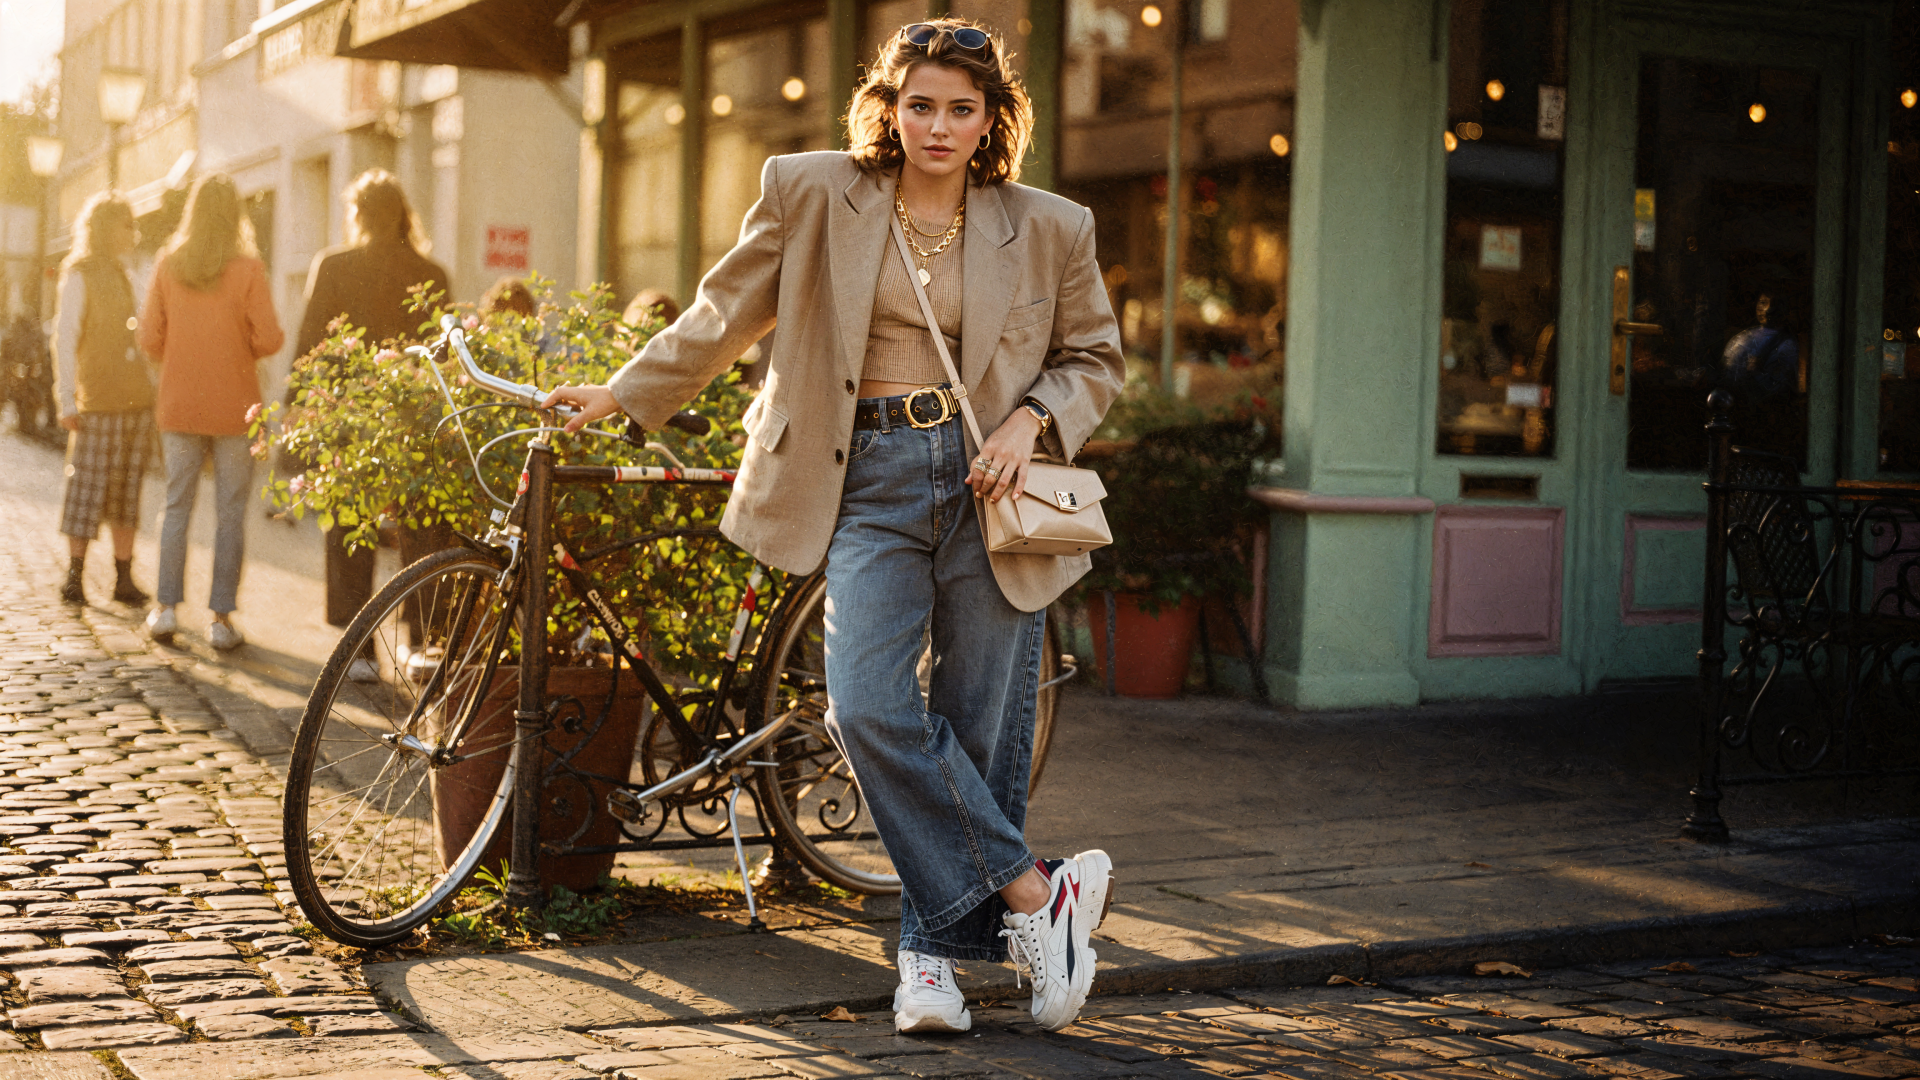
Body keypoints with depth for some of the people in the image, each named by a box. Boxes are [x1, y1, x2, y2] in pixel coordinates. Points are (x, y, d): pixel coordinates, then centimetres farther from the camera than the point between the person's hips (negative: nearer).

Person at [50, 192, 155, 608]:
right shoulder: (79, 275, -3)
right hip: (99, 399, -6)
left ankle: (124, 578, 7)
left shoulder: (122, 275, 18)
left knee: (128, 492, 5)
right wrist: (67, 400, -15)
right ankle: (74, 578, 1)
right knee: (89, 487, -5)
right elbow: (64, 339, -9)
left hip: (136, 398, 6)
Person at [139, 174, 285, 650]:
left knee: (176, 506, 13)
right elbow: (269, 339, -13)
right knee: (230, 512, 3)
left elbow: (150, 338, -1)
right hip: (234, 407, -3)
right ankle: (221, 619, 3)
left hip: (179, 406, 3)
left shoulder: (168, 264, -1)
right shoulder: (247, 267, -10)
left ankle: (166, 607, 11)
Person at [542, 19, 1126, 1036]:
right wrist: (618, 396, 13)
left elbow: (1093, 357, 15)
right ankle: (1037, 893, -4)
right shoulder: (814, 196, 4)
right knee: (867, 707, -16)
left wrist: (1030, 421, -3)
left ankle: (934, 951, 15)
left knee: (977, 724, 0)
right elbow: (724, 314, 13)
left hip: (988, 488, 0)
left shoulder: (1047, 229, 5)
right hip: (870, 484, 0)